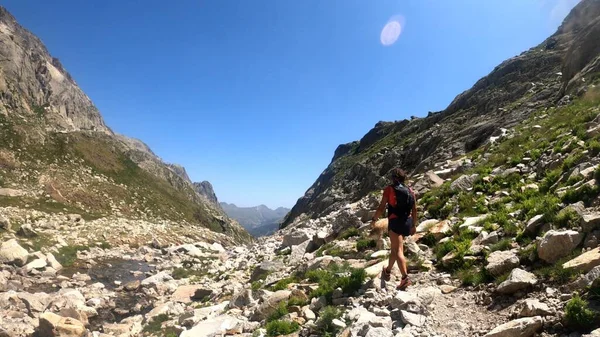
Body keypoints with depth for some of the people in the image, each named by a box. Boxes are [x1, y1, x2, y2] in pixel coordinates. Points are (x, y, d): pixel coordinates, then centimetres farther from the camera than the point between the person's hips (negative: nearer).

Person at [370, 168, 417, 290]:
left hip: (395, 221, -6)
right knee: (395, 248, 21)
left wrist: (374, 219, 6)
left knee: (398, 250, -6)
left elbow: (381, 207, -7)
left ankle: (405, 278, -15)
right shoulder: (410, 191, 9)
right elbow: (414, 209, 9)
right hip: (407, 222, 6)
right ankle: (388, 271, 37)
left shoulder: (389, 189, -5)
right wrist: (414, 225, 18)